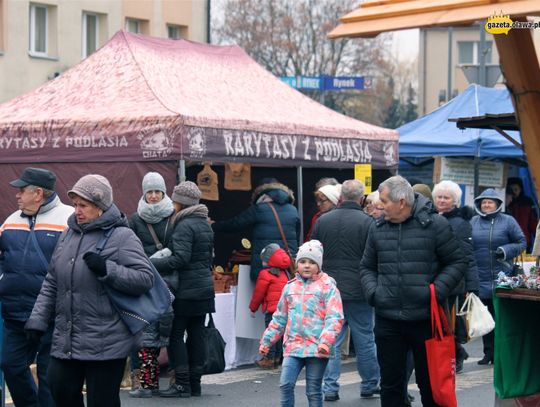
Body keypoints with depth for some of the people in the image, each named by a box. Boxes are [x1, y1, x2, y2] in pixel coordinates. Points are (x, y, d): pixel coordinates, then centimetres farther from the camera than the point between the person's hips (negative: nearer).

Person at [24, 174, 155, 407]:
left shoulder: (122, 237, -8)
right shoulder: (68, 235, 13)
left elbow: (145, 279, -14)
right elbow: (51, 284, 19)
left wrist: (106, 269, -24)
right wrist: (38, 319, 10)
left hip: (105, 343, -6)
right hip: (66, 341, 6)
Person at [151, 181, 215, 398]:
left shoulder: (184, 226, -14)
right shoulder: (205, 224, 15)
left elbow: (180, 259, -21)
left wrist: (151, 263, -19)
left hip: (186, 290, -9)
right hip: (204, 288, 9)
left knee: (176, 334, -3)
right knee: (196, 334, 9)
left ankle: (182, 384, -4)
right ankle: (195, 382, 12)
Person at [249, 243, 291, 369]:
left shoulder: (265, 274, -7)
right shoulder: (284, 273, 15)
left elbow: (258, 293, -3)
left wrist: (253, 308, 9)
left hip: (272, 308, -7)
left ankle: (269, 359, -2)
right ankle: (277, 357, 19)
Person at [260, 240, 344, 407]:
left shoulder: (327, 286, -2)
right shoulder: (290, 287, 13)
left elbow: (335, 317, -10)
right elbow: (279, 318, 22)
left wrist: (326, 341, -23)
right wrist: (267, 340, 20)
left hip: (316, 348, -4)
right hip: (293, 345, 4)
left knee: (313, 390, 2)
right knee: (285, 384, -8)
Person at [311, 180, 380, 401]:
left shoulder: (322, 221, 4)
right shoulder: (366, 222, -10)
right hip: (358, 291, -3)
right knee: (365, 341, 8)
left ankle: (330, 387, 5)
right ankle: (370, 385, 18)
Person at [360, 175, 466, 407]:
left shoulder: (435, 225, -5)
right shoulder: (378, 229, 8)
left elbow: (457, 262, 0)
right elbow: (367, 267, 19)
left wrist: (437, 291, -13)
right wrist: (372, 291, 0)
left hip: (425, 319, -3)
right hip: (387, 320, 4)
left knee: (429, 382, 7)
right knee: (390, 383, 9)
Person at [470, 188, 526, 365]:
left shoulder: (508, 221, 2)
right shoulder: (473, 222, 10)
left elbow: (522, 243, 4)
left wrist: (506, 251, -10)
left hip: (502, 278, -3)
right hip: (480, 278, 3)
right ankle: (489, 352, 17)